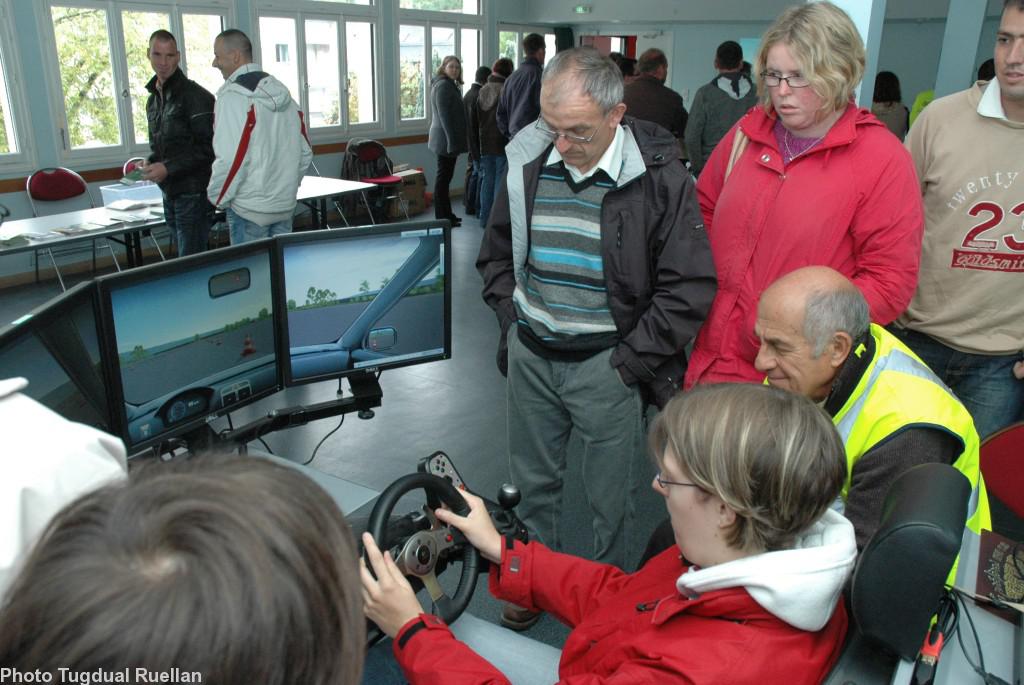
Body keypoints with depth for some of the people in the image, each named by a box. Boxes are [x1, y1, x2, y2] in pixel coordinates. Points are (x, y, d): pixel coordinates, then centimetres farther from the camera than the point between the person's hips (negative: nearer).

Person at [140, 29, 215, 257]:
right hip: (170, 193, 8)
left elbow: (208, 148, -16)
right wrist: (150, 163, 4)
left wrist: (168, 168, -20)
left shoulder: (195, 96, -11)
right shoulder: (153, 99, 16)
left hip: (193, 193, -8)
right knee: (183, 255, 14)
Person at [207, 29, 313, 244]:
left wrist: (218, 198, -6)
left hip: (249, 210, -7)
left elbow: (231, 160, -20)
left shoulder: (233, 96, -13)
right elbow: (305, 153, 13)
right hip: (285, 205, 7)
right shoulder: (283, 93, 11)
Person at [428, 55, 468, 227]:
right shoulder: (443, 85, -13)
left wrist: (455, 140, 19)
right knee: (443, 176, -6)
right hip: (446, 139, -11)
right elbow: (444, 115, -20)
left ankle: (446, 214, 23)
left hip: (446, 139, 11)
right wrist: (452, 141, -23)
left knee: (444, 176, 14)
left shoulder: (449, 84, 19)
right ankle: (443, 218, -1)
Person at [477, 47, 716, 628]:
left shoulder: (659, 178, -14)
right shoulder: (528, 164, -1)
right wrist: (512, 321, 4)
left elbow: (690, 288, -11)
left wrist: (629, 361, -12)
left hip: (607, 365, -4)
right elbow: (496, 255, 15)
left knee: (609, 498, 11)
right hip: (530, 356, 4)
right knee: (534, 482, 19)